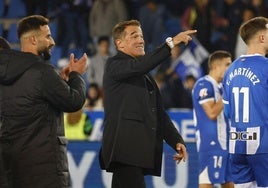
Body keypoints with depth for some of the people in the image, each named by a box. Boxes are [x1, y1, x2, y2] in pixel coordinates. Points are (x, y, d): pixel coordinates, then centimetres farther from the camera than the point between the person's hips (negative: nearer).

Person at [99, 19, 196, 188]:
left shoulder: (146, 76, 25)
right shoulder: (115, 65, -1)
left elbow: (159, 113, 24)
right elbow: (139, 66, -22)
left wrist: (176, 140, 12)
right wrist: (171, 43, -24)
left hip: (139, 151, 9)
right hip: (124, 149, -9)